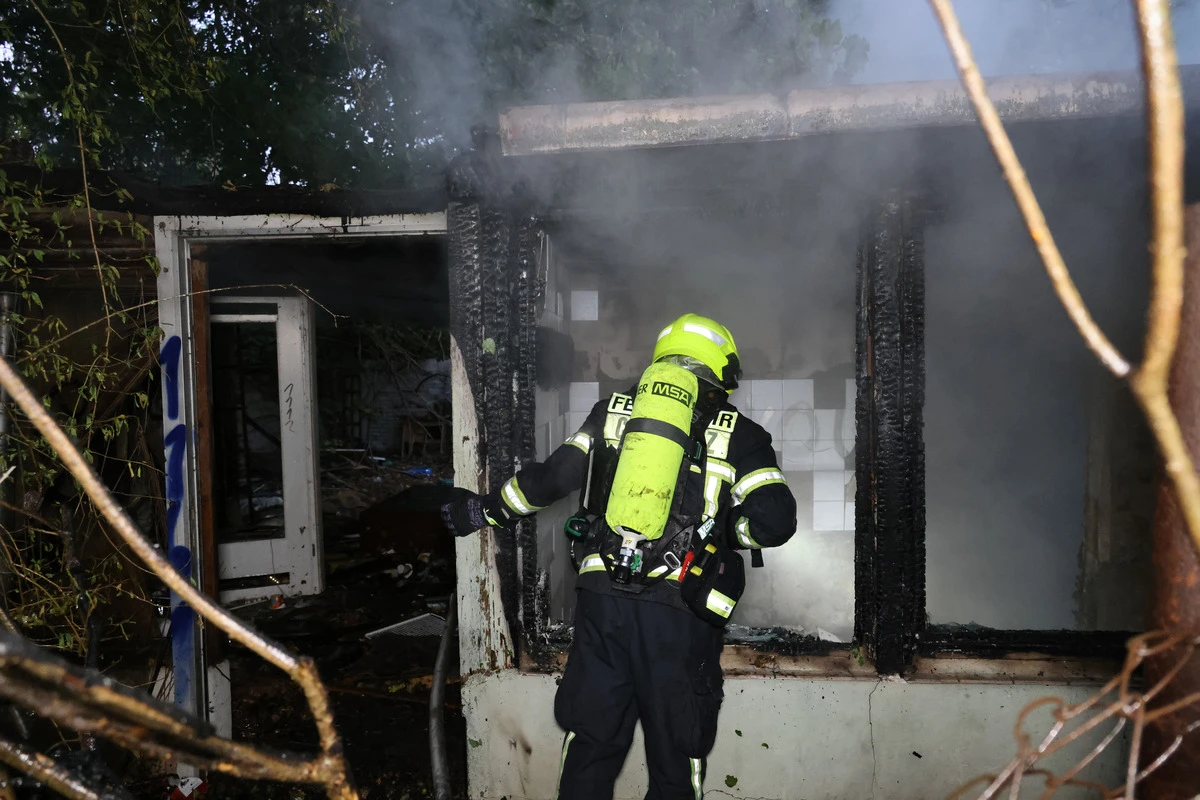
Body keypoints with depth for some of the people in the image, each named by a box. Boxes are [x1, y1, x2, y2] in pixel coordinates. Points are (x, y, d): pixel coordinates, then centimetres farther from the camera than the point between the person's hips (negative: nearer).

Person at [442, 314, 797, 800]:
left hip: (603, 596, 3)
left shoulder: (613, 411, 10)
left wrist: (487, 510, 21)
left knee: (590, 745, 16)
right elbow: (774, 522, -6)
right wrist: (728, 529, 14)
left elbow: (549, 478, 8)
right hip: (680, 611, -2)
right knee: (675, 756, 13)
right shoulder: (739, 434, 4)